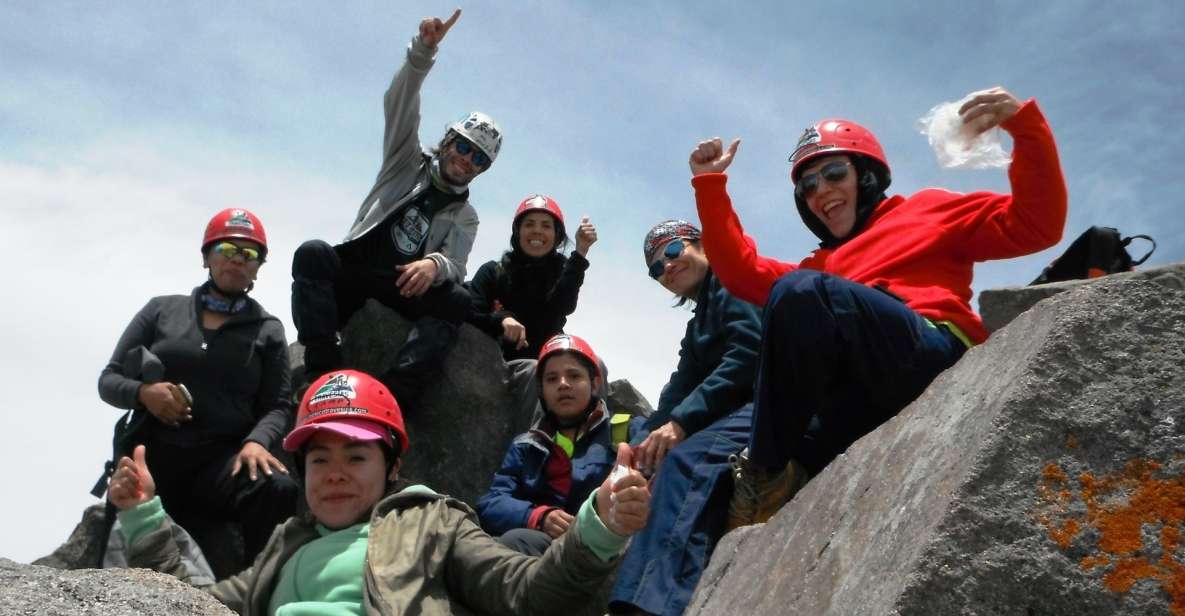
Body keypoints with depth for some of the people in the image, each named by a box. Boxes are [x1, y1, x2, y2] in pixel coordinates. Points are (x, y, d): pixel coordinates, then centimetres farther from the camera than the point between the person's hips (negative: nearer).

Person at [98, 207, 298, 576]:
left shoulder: (267, 330, 12)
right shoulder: (162, 310, 15)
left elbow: (278, 405, 4)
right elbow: (109, 380, 15)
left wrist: (257, 441, -19)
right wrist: (143, 392, -9)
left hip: (223, 460, -2)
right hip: (152, 455, 2)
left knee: (280, 489, -34)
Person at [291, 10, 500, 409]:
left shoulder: (463, 217, 16)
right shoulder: (408, 163, 15)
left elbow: (455, 268, -3)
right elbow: (400, 104, -1)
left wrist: (436, 264, -29)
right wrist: (423, 51, -18)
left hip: (402, 291, 1)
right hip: (350, 276, 0)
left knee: (458, 300, -28)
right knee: (314, 252, -32)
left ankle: (392, 396, -45)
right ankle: (322, 375, -43)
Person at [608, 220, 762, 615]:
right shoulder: (696, 332, 29)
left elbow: (749, 352, -13)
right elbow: (675, 397, 16)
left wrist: (683, 421, -17)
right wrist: (640, 445, -5)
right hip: (735, 414, 9)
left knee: (687, 460, -32)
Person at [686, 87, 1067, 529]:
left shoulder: (927, 211, 27)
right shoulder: (823, 269, 39)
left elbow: (1034, 225, 14)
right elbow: (742, 271, 25)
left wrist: (1024, 125, 2)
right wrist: (709, 184, 25)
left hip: (933, 358, -5)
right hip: (864, 407, 5)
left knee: (801, 293, -29)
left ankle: (767, 477, -24)